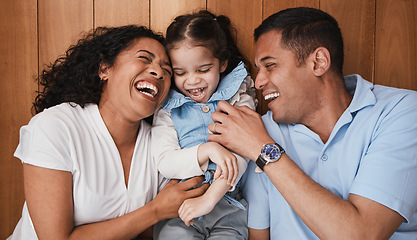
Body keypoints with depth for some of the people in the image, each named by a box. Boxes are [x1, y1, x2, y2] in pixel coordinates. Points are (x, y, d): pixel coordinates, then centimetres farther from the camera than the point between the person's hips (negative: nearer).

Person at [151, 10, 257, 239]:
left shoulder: (238, 97, 6)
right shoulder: (167, 107, 6)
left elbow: (240, 155, -7)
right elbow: (164, 163, -4)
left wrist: (209, 198, -18)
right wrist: (209, 149, -18)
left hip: (227, 205, 1)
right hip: (178, 211, 0)